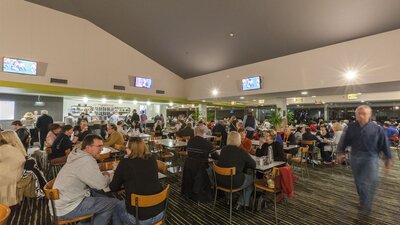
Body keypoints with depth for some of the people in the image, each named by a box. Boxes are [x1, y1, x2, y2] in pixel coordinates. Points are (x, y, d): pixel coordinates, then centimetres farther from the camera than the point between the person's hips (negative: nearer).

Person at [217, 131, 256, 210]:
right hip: (234, 182, -5)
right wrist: (244, 164, 11)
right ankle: (242, 203, 28)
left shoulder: (223, 149, 0)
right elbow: (253, 164, -6)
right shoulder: (241, 152, -15)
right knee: (251, 178, 22)